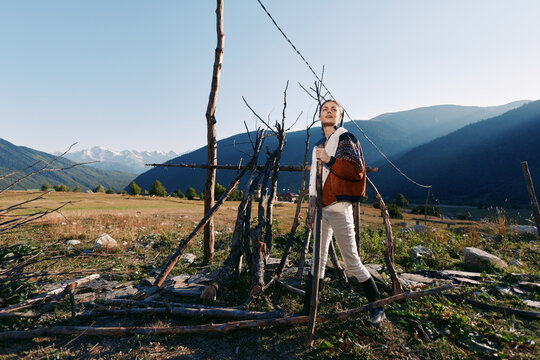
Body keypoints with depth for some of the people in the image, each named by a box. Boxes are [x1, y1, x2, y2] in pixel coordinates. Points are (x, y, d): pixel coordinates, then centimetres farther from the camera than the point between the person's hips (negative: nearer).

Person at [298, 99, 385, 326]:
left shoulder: (345, 138, -3)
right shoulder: (319, 145, 18)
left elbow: (357, 170, -13)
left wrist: (330, 160, -22)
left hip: (338, 207, -7)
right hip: (321, 207, 7)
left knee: (351, 261, 0)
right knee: (318, 260, 11)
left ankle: (377, 306, 20)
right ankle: (307, 309, 21)